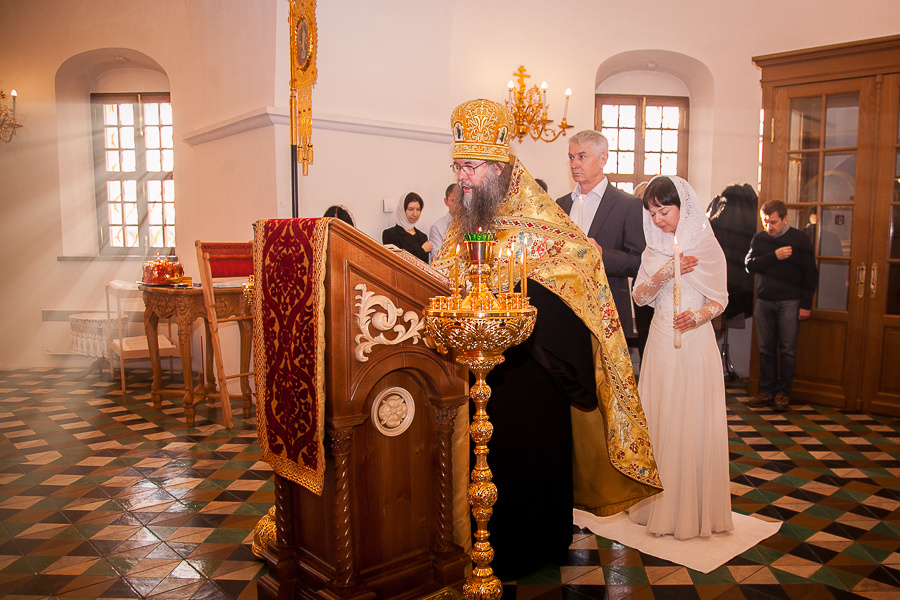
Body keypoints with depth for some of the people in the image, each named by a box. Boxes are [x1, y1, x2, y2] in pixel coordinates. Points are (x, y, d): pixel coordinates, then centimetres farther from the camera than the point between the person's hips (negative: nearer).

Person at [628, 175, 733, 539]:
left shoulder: (706, 246, -2)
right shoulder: (654, 249, 11)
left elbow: (719, 300, -1)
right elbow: (640, 296, 5)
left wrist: (697, 316, -21)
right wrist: (664, 274, -12)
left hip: (695, 341, -4)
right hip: (661, 343, 4)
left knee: (693, 423, -2)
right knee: (658, 420, 6)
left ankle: (695, 508, 12)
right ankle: (661, 505, 18)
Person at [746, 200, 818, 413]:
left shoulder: (799, 239, 1)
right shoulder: (759, 238, 10)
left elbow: (811, 273, 0)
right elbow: (750, 265, -2)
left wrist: (806, 304, -5)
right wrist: (775, 256, -16)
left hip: (789, 302, -3)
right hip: (764, 301, 3)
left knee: (787, 349, -1)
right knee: (765, 348, 6)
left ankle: (783, 393, 8)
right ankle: (767, 391, 14)